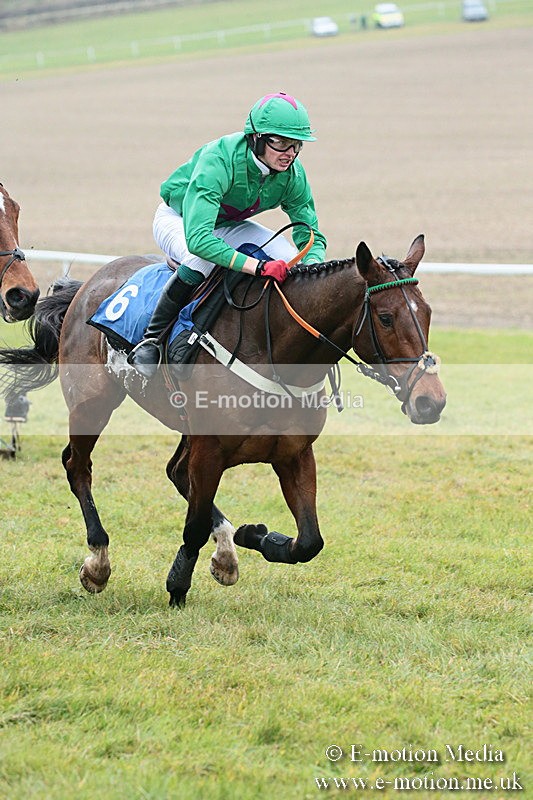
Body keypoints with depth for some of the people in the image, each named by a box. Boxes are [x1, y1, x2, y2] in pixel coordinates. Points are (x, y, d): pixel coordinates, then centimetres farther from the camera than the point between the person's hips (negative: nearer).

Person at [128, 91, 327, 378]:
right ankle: (151, 340, -21)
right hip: (178, 218, -5)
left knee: (290, 260, -18)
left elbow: (311, 235, -11)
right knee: (201, 260, -38)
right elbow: (197, 238, -50)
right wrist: (257, 266, -57)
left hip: (227, 224, 6)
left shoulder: (292, 174, -22)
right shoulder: (218, 160, -40)